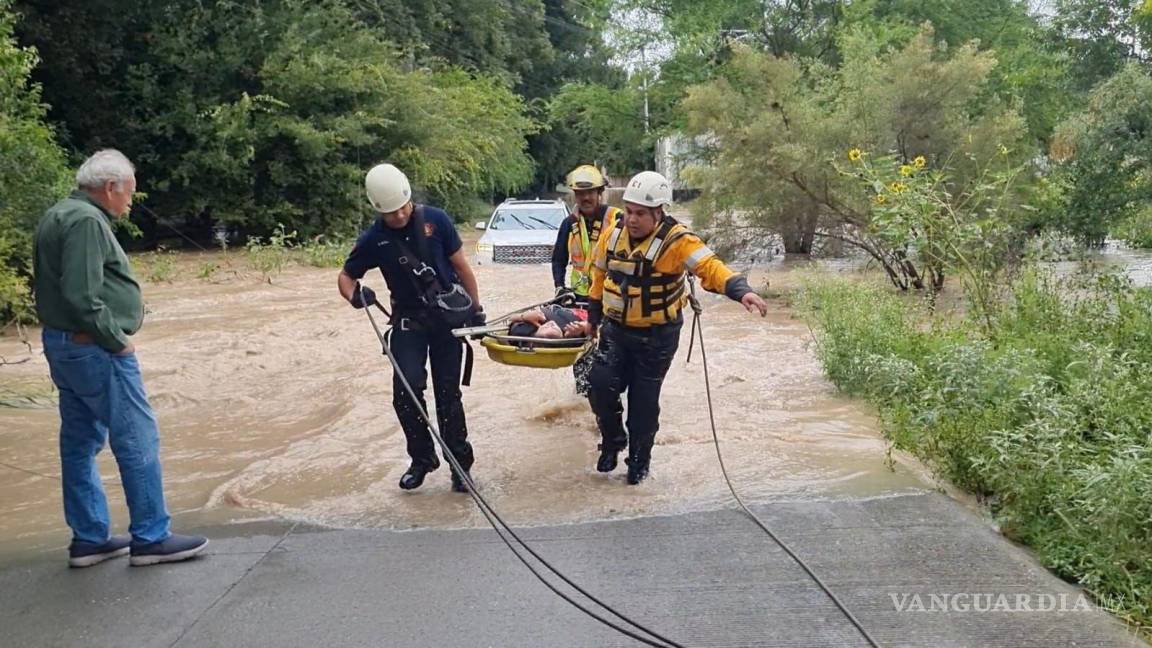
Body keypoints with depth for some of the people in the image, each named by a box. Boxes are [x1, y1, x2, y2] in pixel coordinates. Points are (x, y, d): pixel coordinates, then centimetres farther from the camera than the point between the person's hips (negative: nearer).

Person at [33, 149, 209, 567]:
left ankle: (88, 539, 21)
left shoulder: (57, 216, 15)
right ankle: (150, 537, 5)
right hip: (95, 350, -10)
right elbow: (82, 296, -25)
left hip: (61, 345, 11)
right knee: (138, 442, -2)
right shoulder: (87, 221, -17)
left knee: (80, 443, 13)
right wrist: (117, 340, -15)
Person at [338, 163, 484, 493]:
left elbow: (461, 265, 0)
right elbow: (346, 276, 5)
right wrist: (354, 294, -19)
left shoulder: (435, 220, -9)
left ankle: (460, 463, 16)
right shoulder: (373, 239, -6)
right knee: (406, 391, -10)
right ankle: (422, 458, 11)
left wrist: (476, 309, 3)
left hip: (448, 316, -1)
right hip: (408, 320, 1)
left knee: (448, 394, 3)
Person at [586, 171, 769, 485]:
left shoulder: (676, 240, -21)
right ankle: (613, 440, 20)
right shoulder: (613, 235, -4)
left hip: (657, 337, -4)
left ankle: (639, 460, 25)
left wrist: (740, 290, -51)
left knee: (644, 401, 5)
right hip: (615, 329, 4)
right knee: (602, 385, -7)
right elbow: (600, 275, 11)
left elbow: (710, 267, -33)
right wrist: (594, 316, 19)